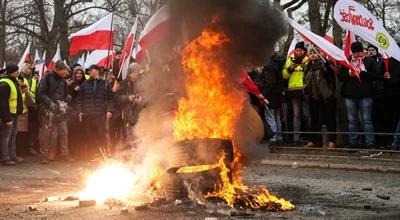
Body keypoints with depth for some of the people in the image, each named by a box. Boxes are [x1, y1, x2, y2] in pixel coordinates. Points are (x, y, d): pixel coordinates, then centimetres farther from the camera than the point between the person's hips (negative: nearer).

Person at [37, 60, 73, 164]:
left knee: (64, 132, 4)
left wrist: (64, 103, -3)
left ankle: (65, 154, 14)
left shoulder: (63, 80, 11)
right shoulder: (48, 77, -6)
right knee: (47, 133, -3)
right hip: (49, 110, -5)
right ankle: (44, 155, 6)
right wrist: (51, 103, -21)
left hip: (60, 110, 5)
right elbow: (41, 94, -11)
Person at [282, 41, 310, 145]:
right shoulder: (290, 60, 14)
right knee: (296, 114, 4)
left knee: (306, 114, -5)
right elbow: (284, 75, 9)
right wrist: (291, 67, -6)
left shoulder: (308, 59, 6)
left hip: (305, 89, -3)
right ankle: (296, 138, 5)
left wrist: (305, 66, -16)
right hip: (294, 90, 3)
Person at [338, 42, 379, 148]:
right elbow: (340, 76, 10)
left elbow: (375, 75, -6)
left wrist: (361, 73, -15)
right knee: (352, 120, 7)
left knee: (366, 120, -3)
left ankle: (370, 143, 0)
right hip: (349, 95, 3)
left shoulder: (369, 61, 4)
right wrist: (348, 74, -9)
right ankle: (353, 142, 14)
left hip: (365, 95, -3)